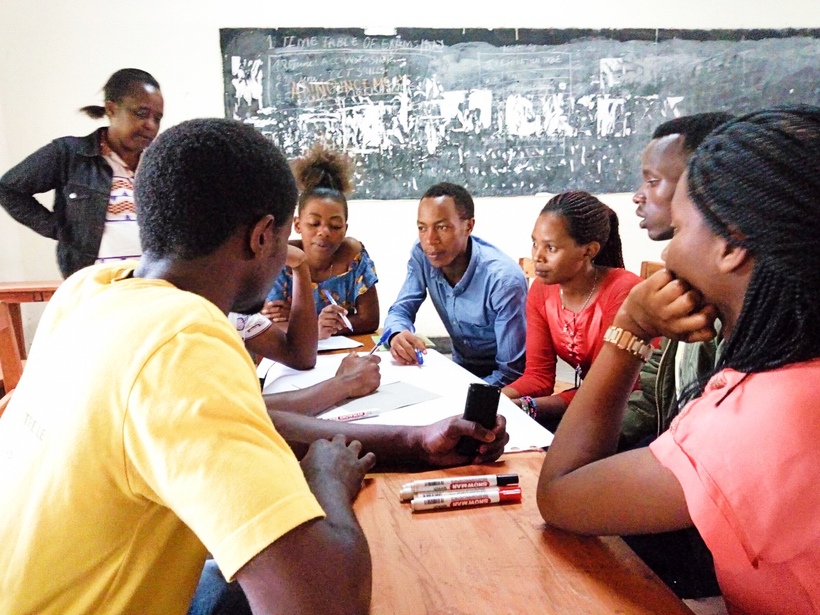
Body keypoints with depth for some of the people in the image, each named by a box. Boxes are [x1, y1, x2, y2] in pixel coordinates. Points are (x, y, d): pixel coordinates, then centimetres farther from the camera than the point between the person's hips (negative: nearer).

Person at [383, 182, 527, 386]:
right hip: (461, 368, 6)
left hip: (498, 381, -5)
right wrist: (398, 334, -29)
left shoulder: (504, 279, -27)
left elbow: (513, 372, -23)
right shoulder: (422, 254, -10)